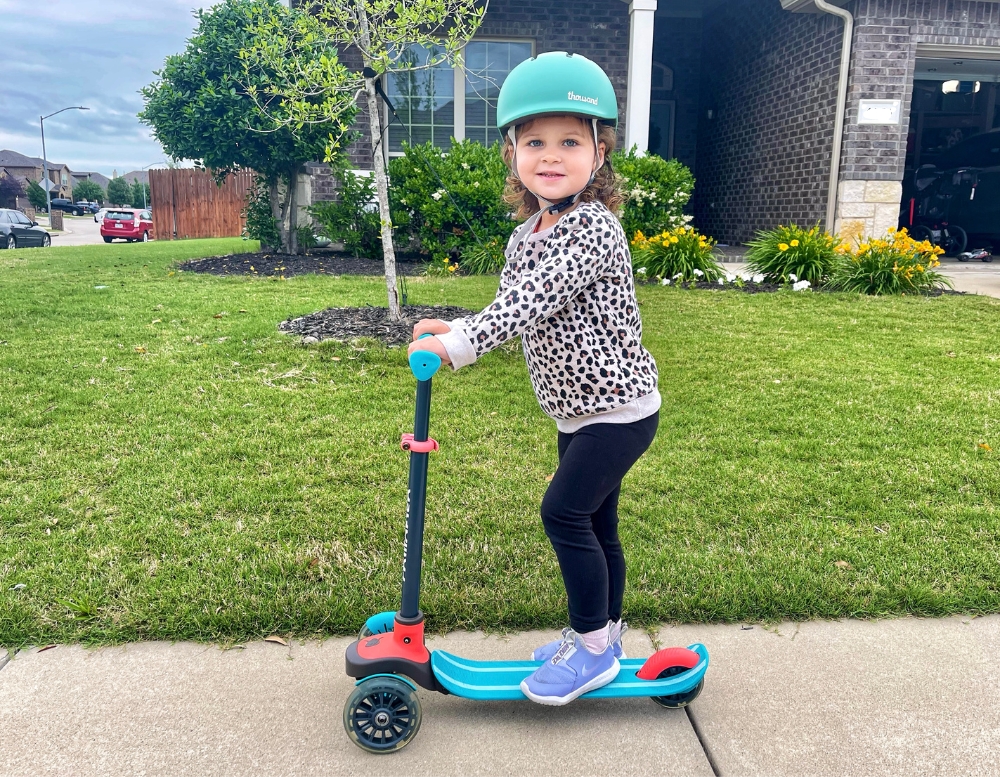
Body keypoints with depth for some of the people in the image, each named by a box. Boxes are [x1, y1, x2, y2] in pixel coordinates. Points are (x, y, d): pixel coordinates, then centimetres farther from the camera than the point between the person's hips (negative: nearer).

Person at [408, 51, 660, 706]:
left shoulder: (594, 228, -20)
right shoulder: (526, 234, 8)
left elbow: (535, 302, -30)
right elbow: (516, 309, 13)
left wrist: (458, 344, -31)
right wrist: (458, 329, -1)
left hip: (619, 408, -8)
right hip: (580, 408, 8)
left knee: (565, 511, -10)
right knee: (594, 521, 16)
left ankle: (594, 646, 7)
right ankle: (603, 632, 32)